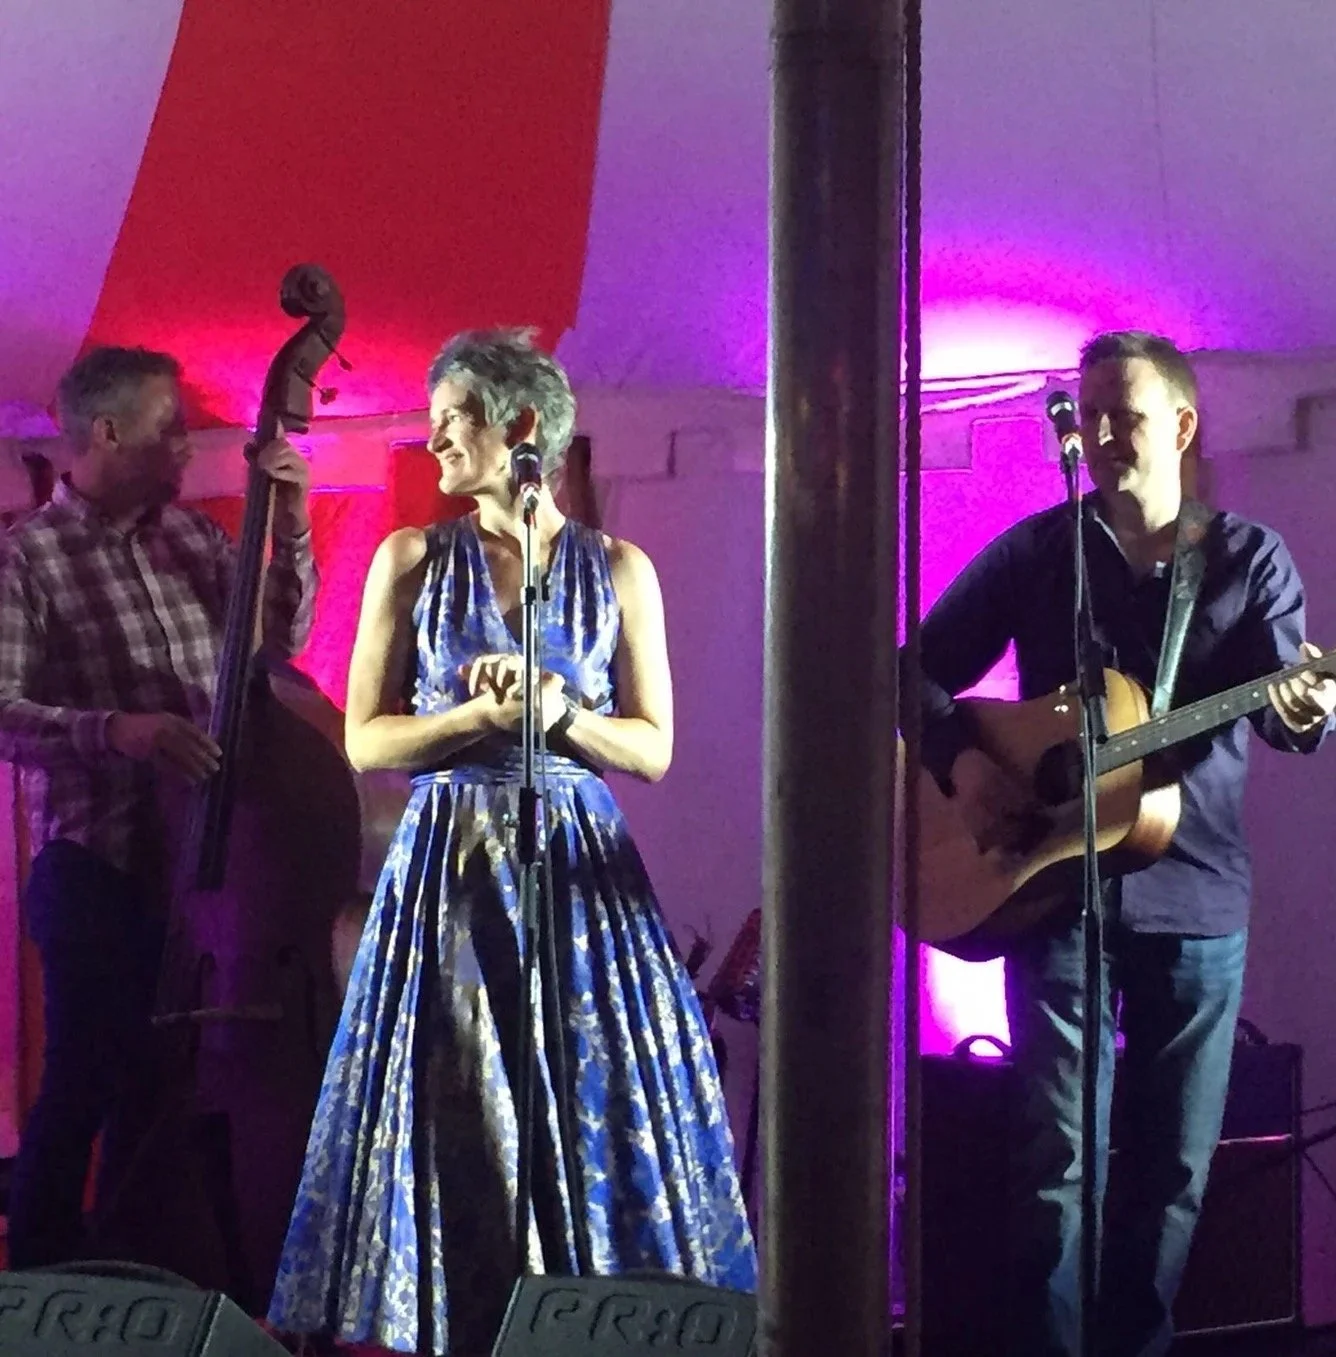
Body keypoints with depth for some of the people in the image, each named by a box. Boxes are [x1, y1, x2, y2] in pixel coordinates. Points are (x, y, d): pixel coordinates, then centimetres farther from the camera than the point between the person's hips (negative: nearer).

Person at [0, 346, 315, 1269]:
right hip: (98, 866, -6)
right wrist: (113, 729, -30)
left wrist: (291, 528, -1)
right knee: (90, 1082, -2)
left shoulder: (190, 538, 10)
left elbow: (279, 640, 13)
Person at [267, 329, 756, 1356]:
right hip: (449, 867, 0)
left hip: (582, 869, 0)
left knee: (595, 1107, -3)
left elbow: (653, 745, 4)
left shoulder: (618, 568, 6)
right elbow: (367, 740, 1)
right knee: (453, 1118, -2)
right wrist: (482, 714, -13)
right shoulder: (413, 559, 5)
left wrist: (562, 714, -13)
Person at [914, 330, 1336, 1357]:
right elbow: (920, 669, 9)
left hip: (1197, 896, 1)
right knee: (1059, 1157, -8)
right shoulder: (1035, 551, 6)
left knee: (1175, 1167, 6)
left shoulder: (1250, 560, 6)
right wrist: (961, 759, -9)